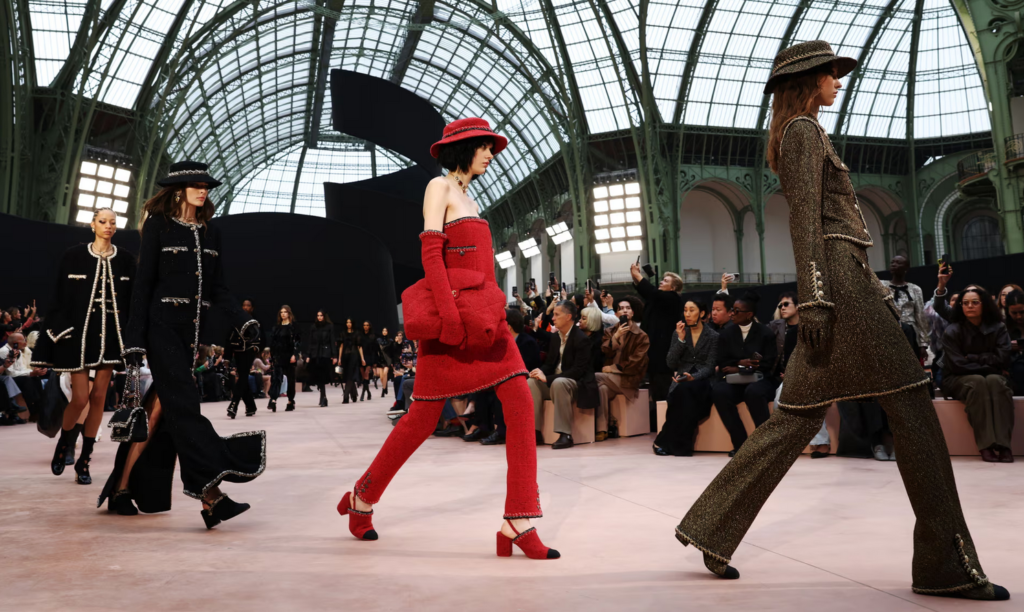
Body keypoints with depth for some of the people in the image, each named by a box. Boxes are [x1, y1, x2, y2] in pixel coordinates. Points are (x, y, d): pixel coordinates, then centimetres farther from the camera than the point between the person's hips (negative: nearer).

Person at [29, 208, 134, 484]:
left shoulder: (126, 260, 5)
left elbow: (133, 302, 5)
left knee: (99, 396, 4)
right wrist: (58, 333, -7)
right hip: (79, 333, -2)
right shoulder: (73, 255, 0)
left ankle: (84, 460, 15)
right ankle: (63, 444, 26)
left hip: (111, 334, 2)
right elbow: (59, 298, 0)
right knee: (80, 398, -5)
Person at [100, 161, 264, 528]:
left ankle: (123, 488, 20)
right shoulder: (158, 226, -2)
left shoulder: (210, 234, 13)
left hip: (192, 331, 6)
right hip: (162, 327, -6)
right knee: (184, 406, -13)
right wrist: (135, 340, -10)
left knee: (159, 409, 8)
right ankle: (210, 495, -19)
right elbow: (143, 284, -5)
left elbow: (217, 288, 11)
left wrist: (243, 321, -5)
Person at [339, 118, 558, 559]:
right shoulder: (440, 187, -2)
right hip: (450, 317, -8)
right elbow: (430, 253, -14)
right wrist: (449, 310, -23)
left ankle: (519, 522, -5)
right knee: (424, 416, 0)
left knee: (520, 402, -8)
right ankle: (362, 499, 23)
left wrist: (494, 306, 11)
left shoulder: (467, 197, 22)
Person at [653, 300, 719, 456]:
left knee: (686, 391, -36)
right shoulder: (679, 333, 10)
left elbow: (710, 367, -6)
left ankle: (665, 441, -27)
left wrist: (693, 377, -25)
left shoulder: (713, 336, 2)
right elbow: (671, 364, 0)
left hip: (703, 381, -2)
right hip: (682, 381, 2)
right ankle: (680, 445, -24)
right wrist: (681, 340, -9)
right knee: (683, 393, -35)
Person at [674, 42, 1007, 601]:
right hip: (837, 278, -10)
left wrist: (876, 292, 25)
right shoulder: (803, 130, -2)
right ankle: (947, 565, 3)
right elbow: (804, 218, -14)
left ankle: (711, 527, 7)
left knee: (799, 414, 5)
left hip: (845, 280, 10)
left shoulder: (805, 133, 28)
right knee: (911, 406, -5)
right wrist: (813, 299, -22)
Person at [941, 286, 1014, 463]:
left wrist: (972, 358, -12)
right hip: (958, 380, -2)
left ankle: (1003, 444, -39)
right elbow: (957, 364, -14)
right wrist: (986, 362, -10)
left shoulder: (998, 328, 1)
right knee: (977, 382, -35)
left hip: (990, 377, 2)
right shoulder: (952, 331, -7)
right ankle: (986, 445, -40)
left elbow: (1002, 359, -9)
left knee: (995, 380, -33)